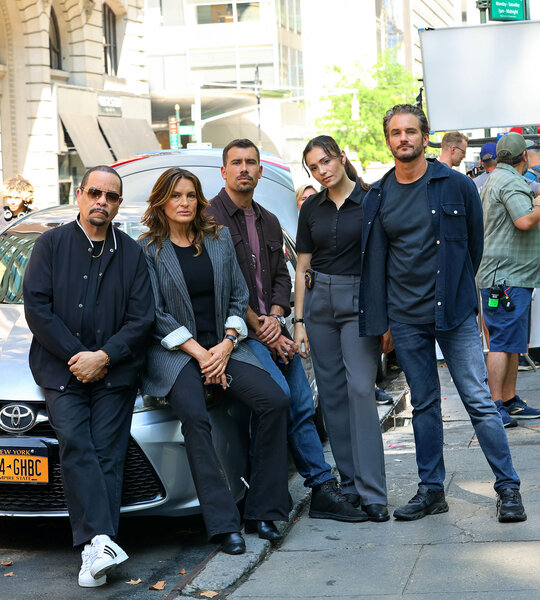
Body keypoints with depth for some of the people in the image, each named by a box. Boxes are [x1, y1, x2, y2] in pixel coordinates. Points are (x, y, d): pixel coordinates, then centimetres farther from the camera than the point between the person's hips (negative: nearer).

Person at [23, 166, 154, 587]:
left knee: (107, 455, -8)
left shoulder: (131, 253, 12)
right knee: (76, 447, -18)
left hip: (115, 373, 1)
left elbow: (142, 316, 6)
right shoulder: (52, 244, 8)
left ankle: (95, 550, -9)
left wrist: (104, 356, -8)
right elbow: (36, 306, 0)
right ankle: (102, 541, -24)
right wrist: (74, 355, -7)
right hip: (62, 370, -1)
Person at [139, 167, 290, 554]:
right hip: (175, 351, -4)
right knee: (195, 418, -30)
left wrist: (226, 345, -4)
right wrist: (199, 354, -12)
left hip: (223, 346, 4)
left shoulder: (220, 240, 12)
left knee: (276, 402, -18)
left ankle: (263, 513, -11)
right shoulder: (148, 250, 0)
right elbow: (156, 314, -4)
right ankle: (223, 524, -27)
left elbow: (239, 296, 12)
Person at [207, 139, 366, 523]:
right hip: (239, 330, -7)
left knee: (303, 405, 2)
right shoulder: (212, 217, -4)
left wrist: (275, 317, -4)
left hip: (271, 328, 7)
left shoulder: (269, 222, 20)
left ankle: (323, 490, 8)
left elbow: (281, 275, 16)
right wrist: (259, 327, -11)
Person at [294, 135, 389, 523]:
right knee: (332, 394, 4)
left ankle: (372, 492, -11)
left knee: (361, 389, -14)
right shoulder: (311, 209, 10)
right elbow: (303, 267, 14)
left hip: (361, 301, -5)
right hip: (319, 300, 5)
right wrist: (299, 320, 8)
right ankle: (350, 484, 13)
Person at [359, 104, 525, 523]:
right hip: (405, 319, 3)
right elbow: (375, 260, 10)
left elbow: (475, 244, 9)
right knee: (424, 406, 10)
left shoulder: (457, 186, -1)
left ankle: (508, 489, 4)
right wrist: (382, 319, 7)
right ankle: (431, 490, 18)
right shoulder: (377, 197, 7)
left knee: (480, 401, -4)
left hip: (455, 314, -3)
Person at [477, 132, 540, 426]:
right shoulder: (510, 182, -14)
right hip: (507, 277, -11)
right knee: (503, 343, -10)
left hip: (511, 277, 11)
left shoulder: (494, 180, 20)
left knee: (513, 342, 14)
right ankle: (495, 406, -10)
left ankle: (509, 401, 19)